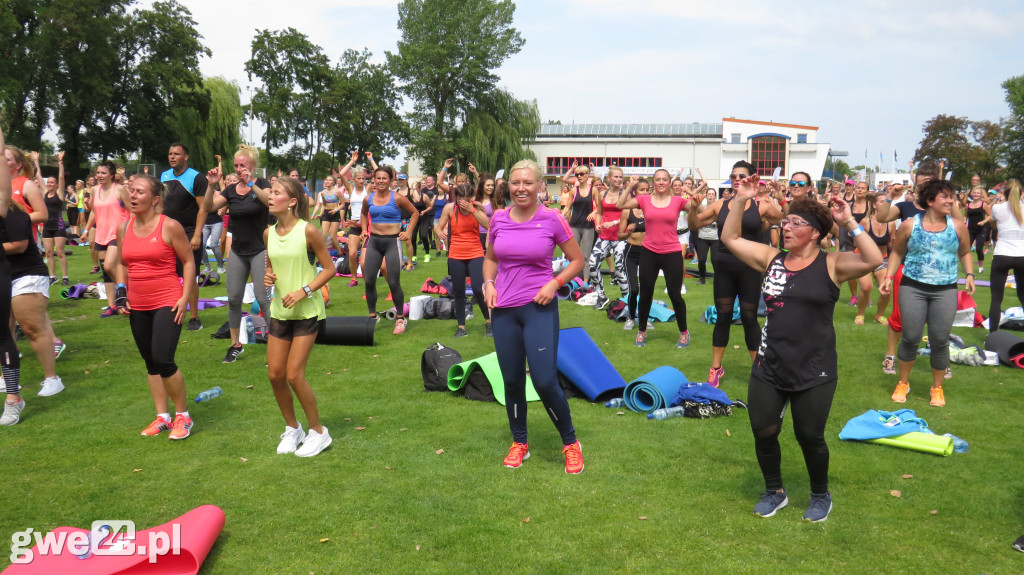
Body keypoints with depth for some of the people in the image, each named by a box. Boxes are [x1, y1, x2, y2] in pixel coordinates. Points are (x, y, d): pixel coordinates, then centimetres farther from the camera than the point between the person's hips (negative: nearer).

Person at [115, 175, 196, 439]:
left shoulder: (169, 226, -9)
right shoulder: (124, 228, 7)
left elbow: (189, 261, -5)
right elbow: (122, 263, 20)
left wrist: (185, 298, -11)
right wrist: (121, 293, 6)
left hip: (167, 303, -6)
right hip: (138, 306, 6)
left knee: (163, 360, -14)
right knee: (150, 363, 12)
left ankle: (183, 415, 5)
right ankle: (162, 417, 23)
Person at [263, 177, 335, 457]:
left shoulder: (308, 231, -12)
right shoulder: (269, 233, 4)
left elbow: (329, 268, -8)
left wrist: (303, 291, -19)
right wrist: (268, 276, -3)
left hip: (306, 311, -6)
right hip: (279, 310, 6)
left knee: (294, 375, -8)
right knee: (275, 374, 5)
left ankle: (318, 431, 12)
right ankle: (292, 428, 27)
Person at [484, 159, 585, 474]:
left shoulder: (552, 220, -6)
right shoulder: (498, 219, 4)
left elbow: (577, 260, 3)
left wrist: (554, 284, -11)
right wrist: (489, 283, 0)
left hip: (539, 308, -4)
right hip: (504, 309, 4)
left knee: (545, 381, -9)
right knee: (512, 380, 11)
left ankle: (570, 443, 14)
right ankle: (519, 443, 31)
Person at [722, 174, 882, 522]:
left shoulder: (831, 265, -7)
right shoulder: (771, 259, 4)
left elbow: (873, 260, -23)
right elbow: (730, 238, 4)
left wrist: (849, 223, -26)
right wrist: (740, 200, -4)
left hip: (814, 372, -4)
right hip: (768, 368, 4)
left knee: (809, 437, 7)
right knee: (763, 432, 8)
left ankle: (821, 496, 34)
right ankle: (774, 492, 33)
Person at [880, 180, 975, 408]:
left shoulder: (958, 227, 2)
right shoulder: (910, 225, -2)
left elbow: (965, 253, 15)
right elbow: (897, 253, 8)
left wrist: (969, 274, 1)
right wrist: (889, 276, -2)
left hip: (945, 290, 1)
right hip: (913, 287, -1)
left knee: (940, 340, 1)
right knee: (910, 337, -1)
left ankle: (937, 387, 22)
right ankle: (903, 383, 20)